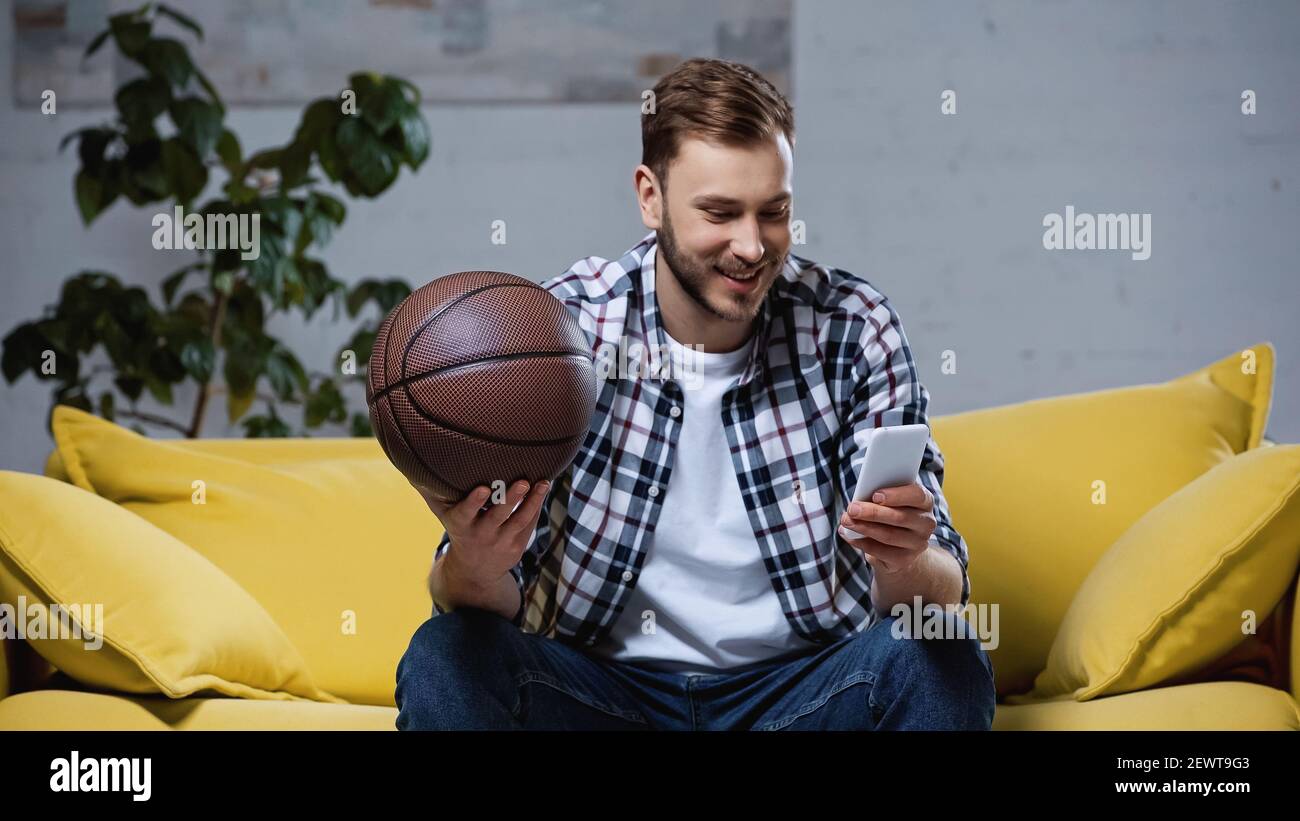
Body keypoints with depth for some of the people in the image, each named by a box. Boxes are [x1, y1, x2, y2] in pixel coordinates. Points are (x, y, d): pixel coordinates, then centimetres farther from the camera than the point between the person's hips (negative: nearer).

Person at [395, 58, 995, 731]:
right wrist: (475, 566, -36)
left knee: (946, 662, -28)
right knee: (444, 662, -27)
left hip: (802, 687, 1)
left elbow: (946, 591, -9)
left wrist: (907, 564, -34)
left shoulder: (855, 329, -7)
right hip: (601, 688, 0)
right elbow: (497, 599, -10)